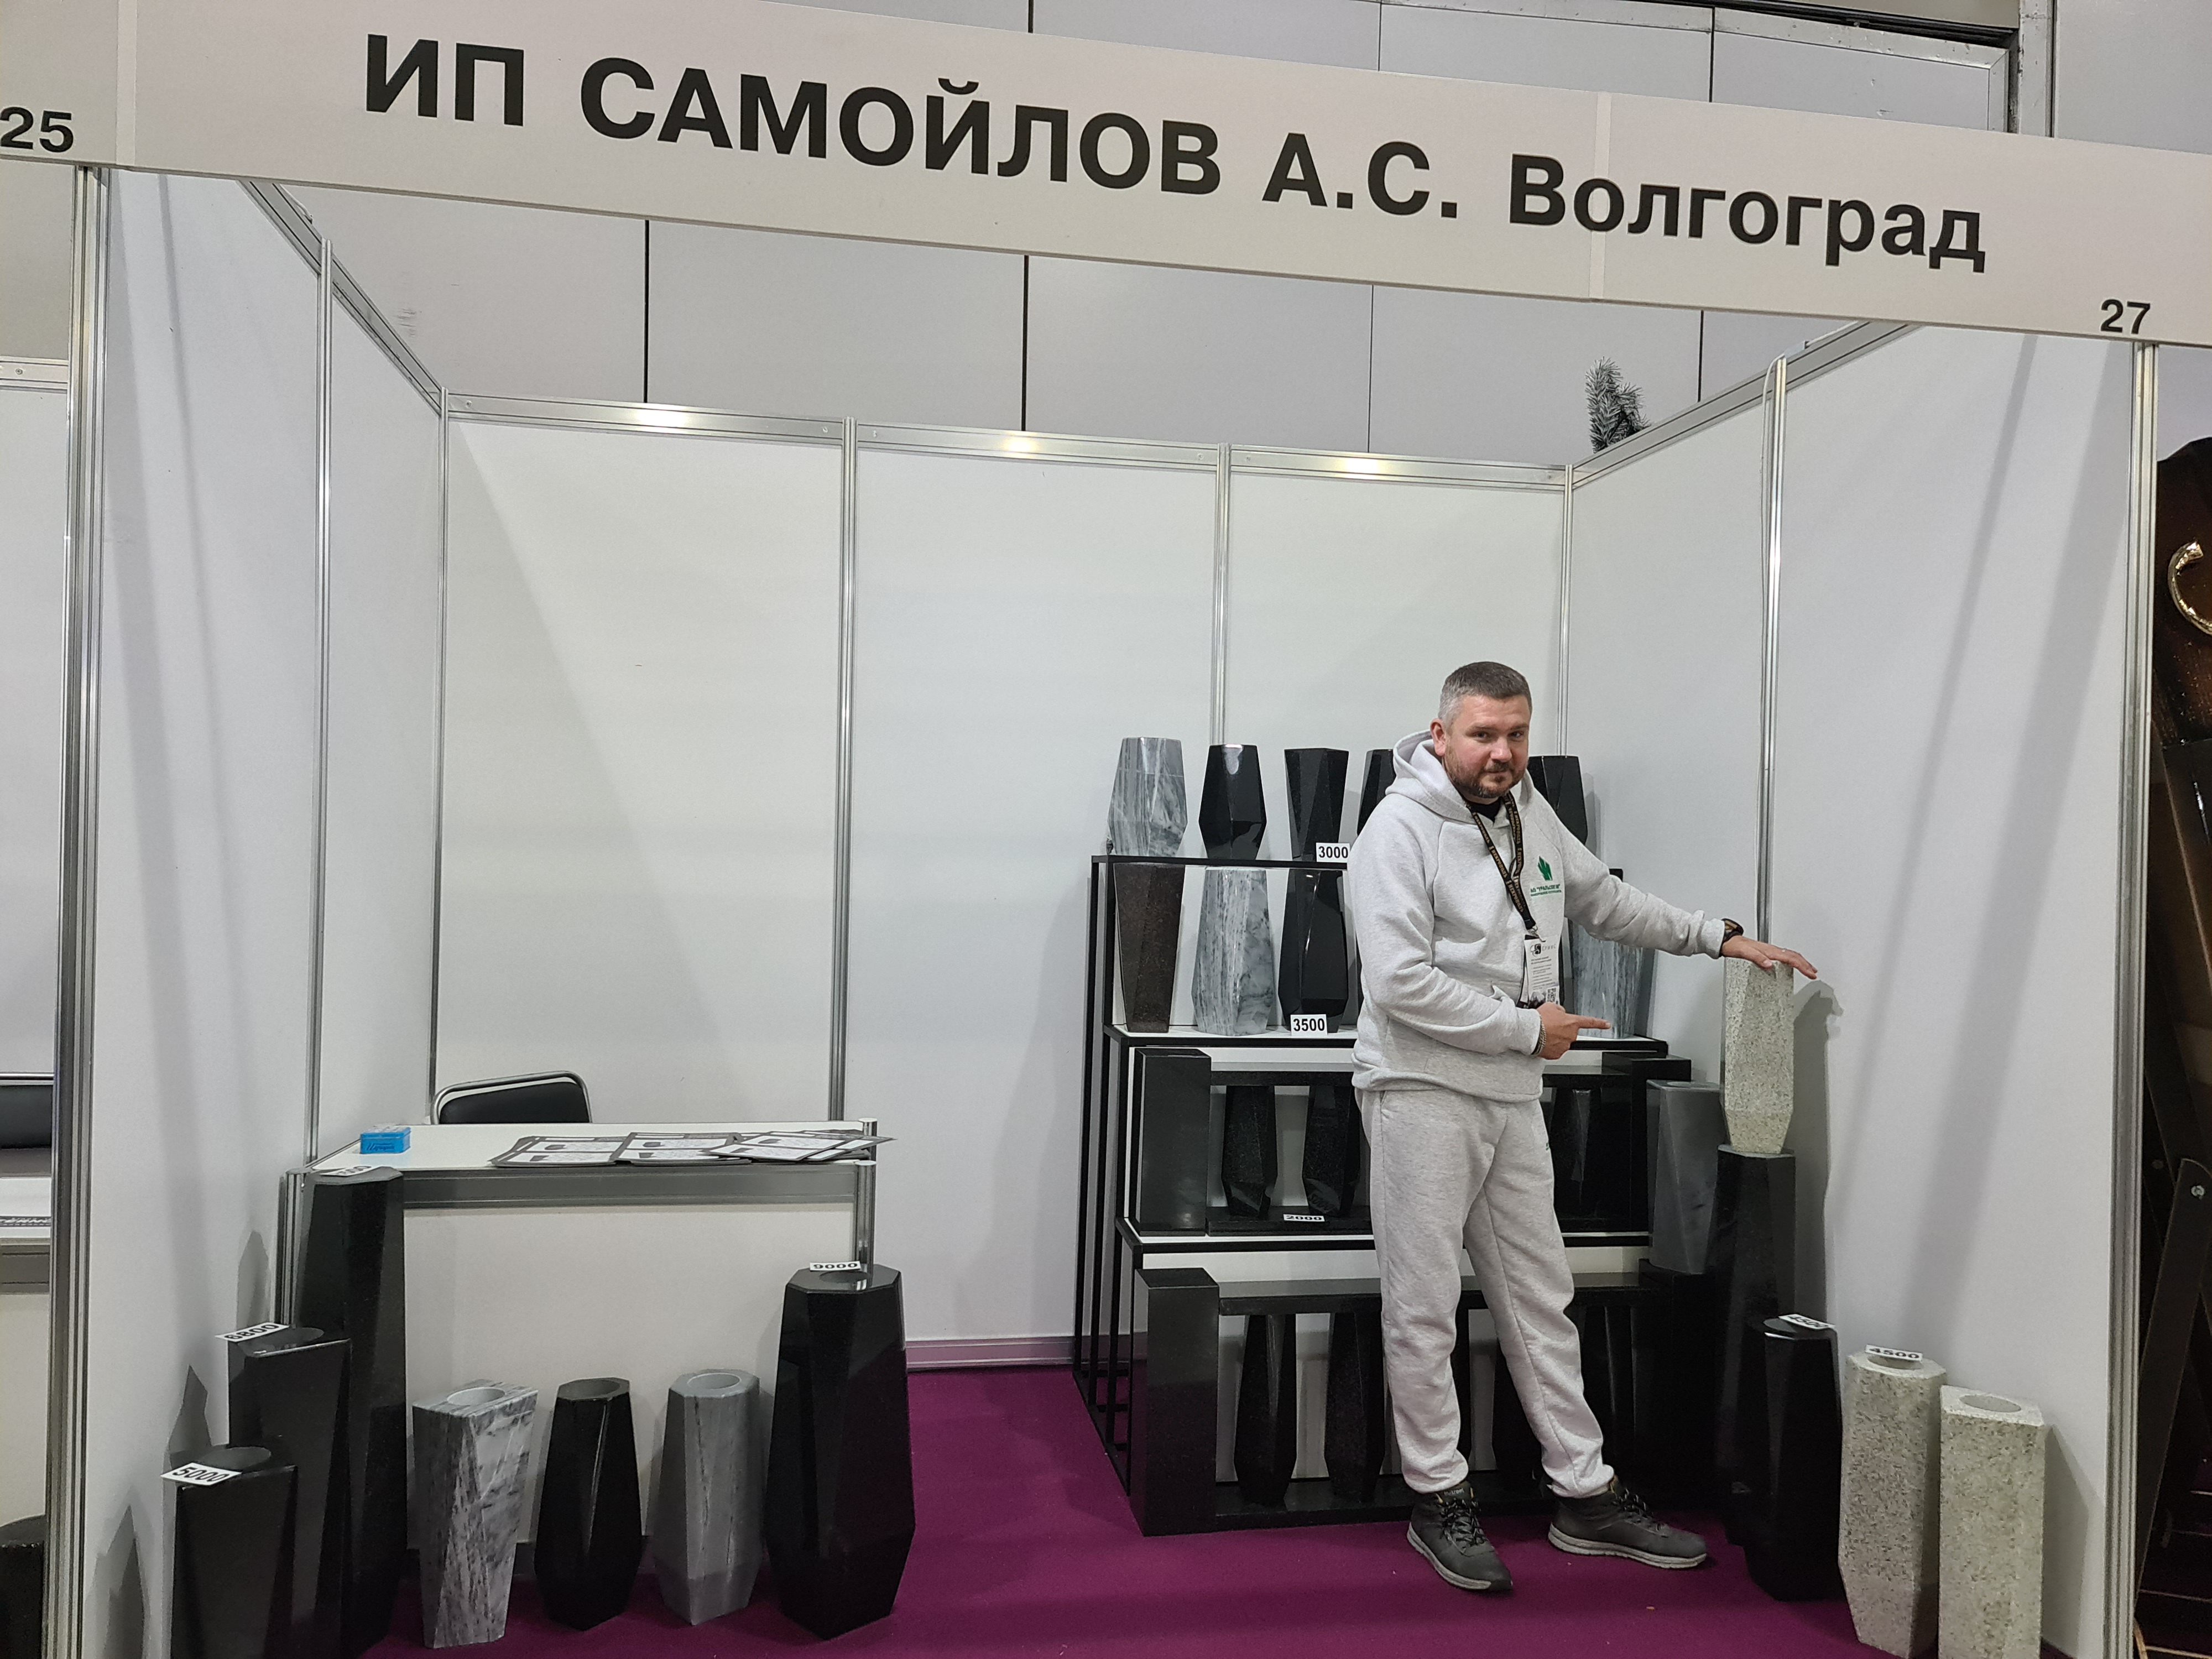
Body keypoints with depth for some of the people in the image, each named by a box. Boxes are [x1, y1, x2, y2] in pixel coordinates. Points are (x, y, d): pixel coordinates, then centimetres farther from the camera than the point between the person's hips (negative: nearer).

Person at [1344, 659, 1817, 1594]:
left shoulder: (1530, 816, 11)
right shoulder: (1401, 830, -13)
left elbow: (1608, 901, 27)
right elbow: (1400, 983, -21)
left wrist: (1722, 938, 23)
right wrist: (1527, 1027, -13)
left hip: (1513, 1097, 7)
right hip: (1422, 1092, -7)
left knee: (1540, 1298, 13)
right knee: (1424, 1308, 1)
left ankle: (1585, 1496, 24)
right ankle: (1440, 1501, 16)